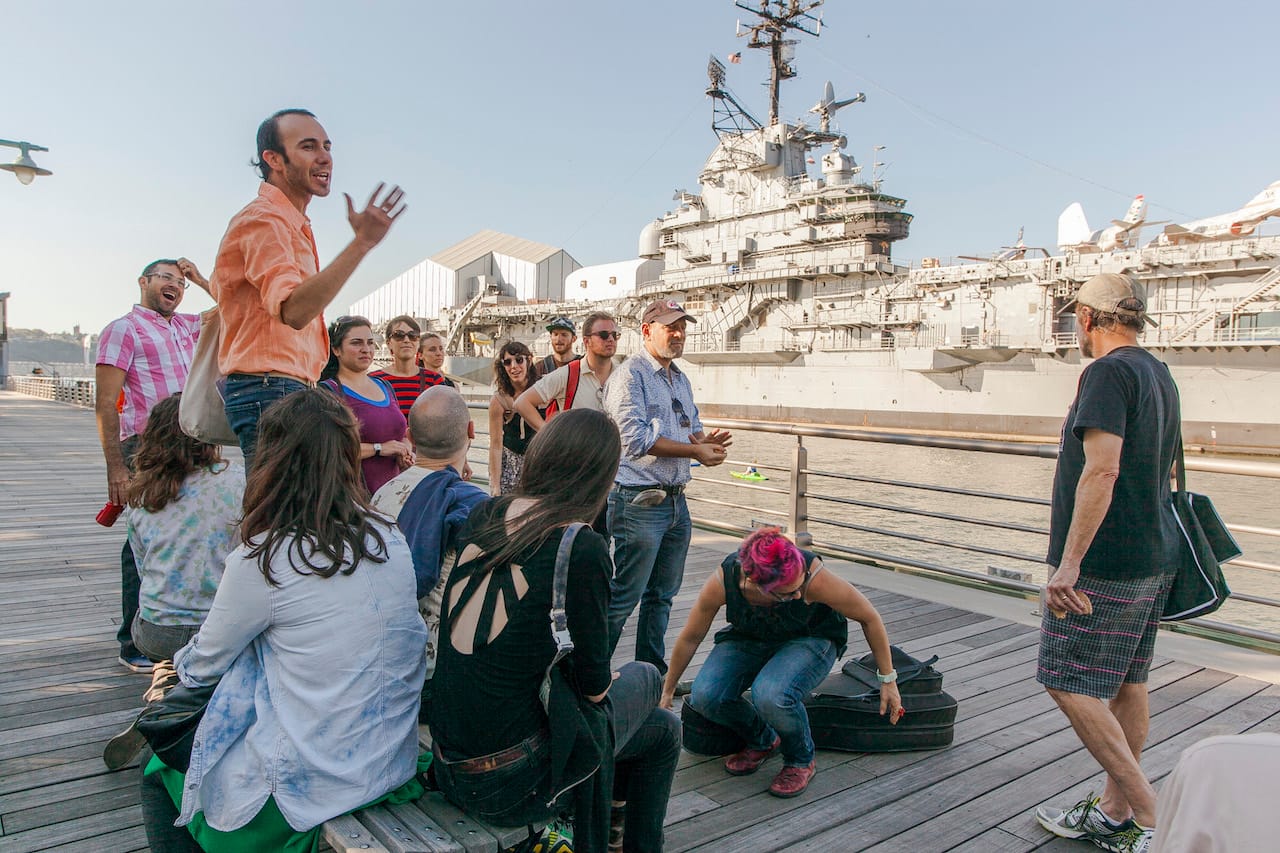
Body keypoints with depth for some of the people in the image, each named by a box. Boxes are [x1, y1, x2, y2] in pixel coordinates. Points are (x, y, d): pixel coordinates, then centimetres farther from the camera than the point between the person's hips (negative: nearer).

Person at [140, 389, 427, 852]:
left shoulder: (263, 560, -20)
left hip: (312, 784, -6)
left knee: (159, 772, 21)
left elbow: (205, 664, -2)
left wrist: (182, 664, 23)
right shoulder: (390, 539, -3)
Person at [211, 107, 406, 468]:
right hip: (271, 392, -11)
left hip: (292, 392, 11)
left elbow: (219, 288, 29)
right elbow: (293, 310, -30)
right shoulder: (263, 219, -12)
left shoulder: (292, 224, 21)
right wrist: (362, 242, -34)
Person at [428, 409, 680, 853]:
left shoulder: (482, 516, -2)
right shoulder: (582, 549, -21)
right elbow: (592, 684, -10)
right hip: (511, 786, -6)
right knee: (653, 703, 16)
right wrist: (604, 681, 9)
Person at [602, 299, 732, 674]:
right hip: (639, 502, -8)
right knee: (623, 597, -3)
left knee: (662, 595, 16)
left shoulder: (681, 379, 18)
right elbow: (636, 438, -18)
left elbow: (692, 430, 22)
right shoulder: (630, 374, -8)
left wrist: (706, 440, -2)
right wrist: (695, 450, -16)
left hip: (676, 501, 8)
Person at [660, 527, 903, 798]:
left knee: (771, 696, -34)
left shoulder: (814, 577, -36)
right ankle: (762, 740, 7)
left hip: (811, 639, -2)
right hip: (749, 637, 3)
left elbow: (869, 618, -16)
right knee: (705, 696, -24)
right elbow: (690, 638, -11)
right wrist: (667, 691, 2)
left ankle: (801, 761, -2)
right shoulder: (722, 582, -31)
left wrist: (888, 680, -8)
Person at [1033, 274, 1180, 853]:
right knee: (1127, 684, 14)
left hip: (1105, 563, -10)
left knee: (1067, 681, -3)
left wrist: (1071, 560, -27)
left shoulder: (1108, 373, -16)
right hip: (1153, 558, 10)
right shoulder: (1160, 376, 15)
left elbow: (1102, 470, -26)